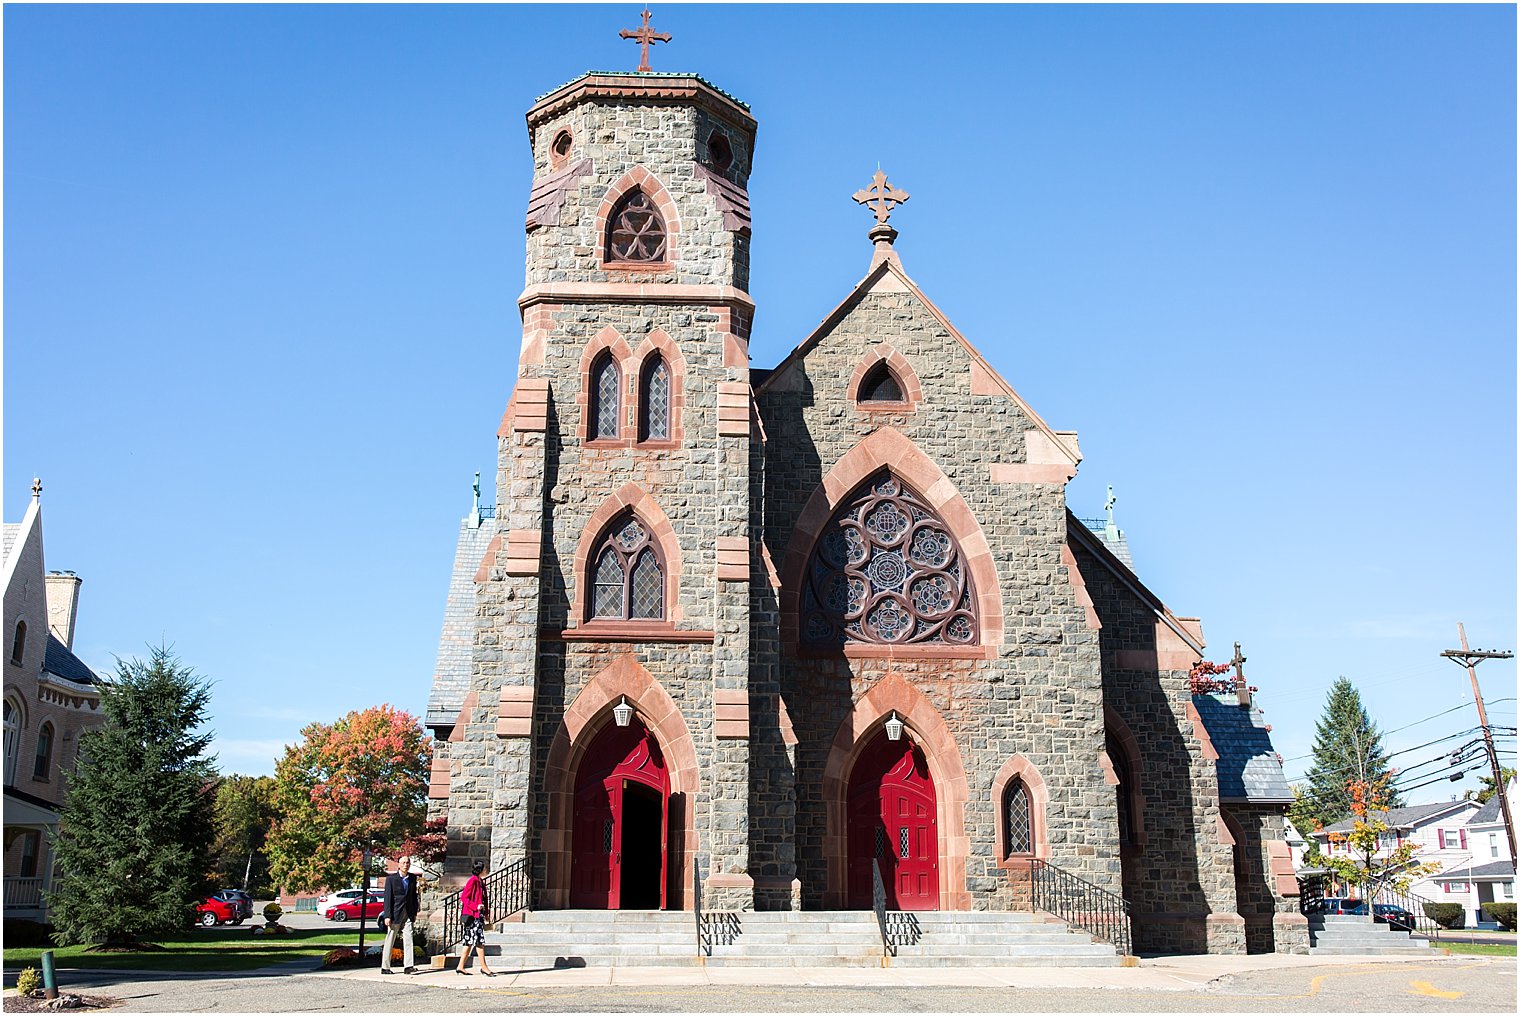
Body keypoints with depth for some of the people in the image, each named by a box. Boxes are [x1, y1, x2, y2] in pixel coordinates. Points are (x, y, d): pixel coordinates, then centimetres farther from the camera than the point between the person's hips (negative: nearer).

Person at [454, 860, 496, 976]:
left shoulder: (479, 881, 17)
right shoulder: (472, 881, -11)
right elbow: (463, 897, -16)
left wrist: (485, 913, 17)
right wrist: (476, 906, -21)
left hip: (479, 915, 10)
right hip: (472, 915, -10)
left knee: (470, 942, 10)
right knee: (479, 940, -8)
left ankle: (460, 967, 13)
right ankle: (483, 967, -6)